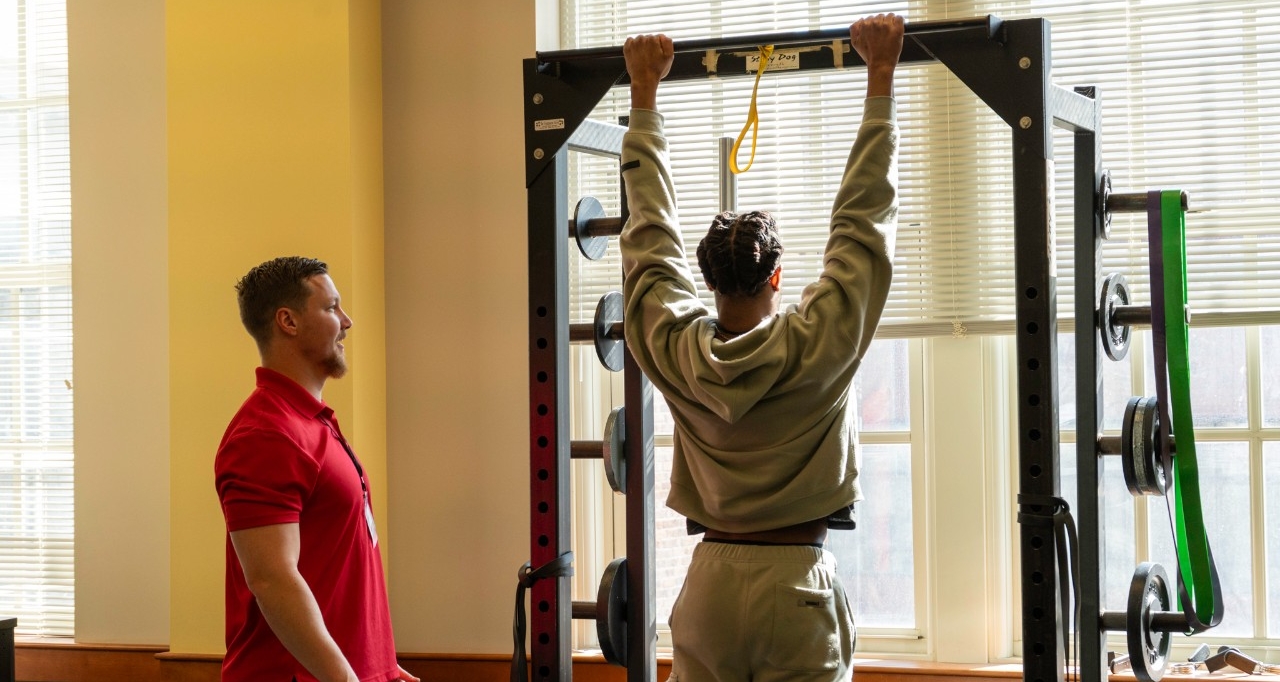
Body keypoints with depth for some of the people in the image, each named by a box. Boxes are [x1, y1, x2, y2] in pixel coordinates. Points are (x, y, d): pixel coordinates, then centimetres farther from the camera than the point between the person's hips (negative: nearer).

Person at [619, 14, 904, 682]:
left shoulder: (673, 348, -3)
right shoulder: (819, 345, -10)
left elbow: (652, 226, 7)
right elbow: (864, 214, -5)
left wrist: (644, 90, 15)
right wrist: (881, 75, 1)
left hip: (709, 585, 3)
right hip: (796, 585, -3)